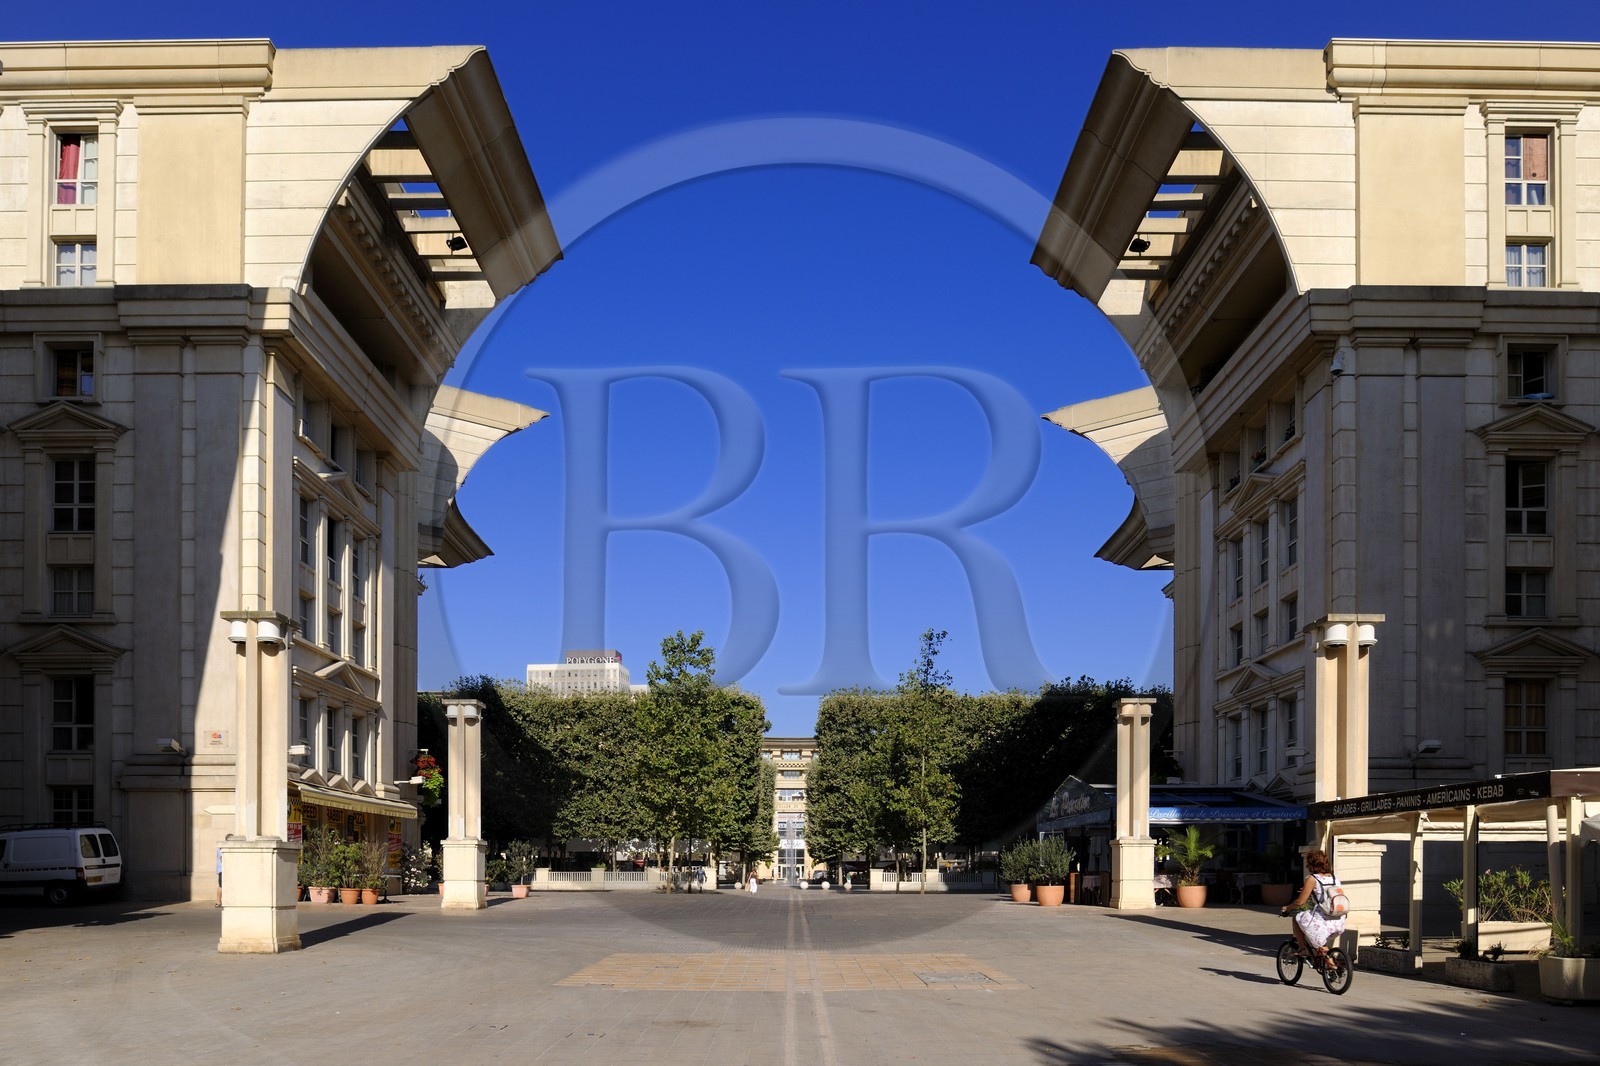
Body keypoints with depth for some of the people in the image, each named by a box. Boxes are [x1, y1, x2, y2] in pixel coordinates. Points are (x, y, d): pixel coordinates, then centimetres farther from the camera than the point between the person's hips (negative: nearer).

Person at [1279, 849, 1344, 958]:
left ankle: (1304, 949, 10)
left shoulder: (1312, 879, -6)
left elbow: (1300, 902, -6)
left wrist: (1286, 908, 11)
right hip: (1339, 925, 6)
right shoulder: (1335, 879, 12)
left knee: (1297, 918, 16)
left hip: (1323, 924, -6)